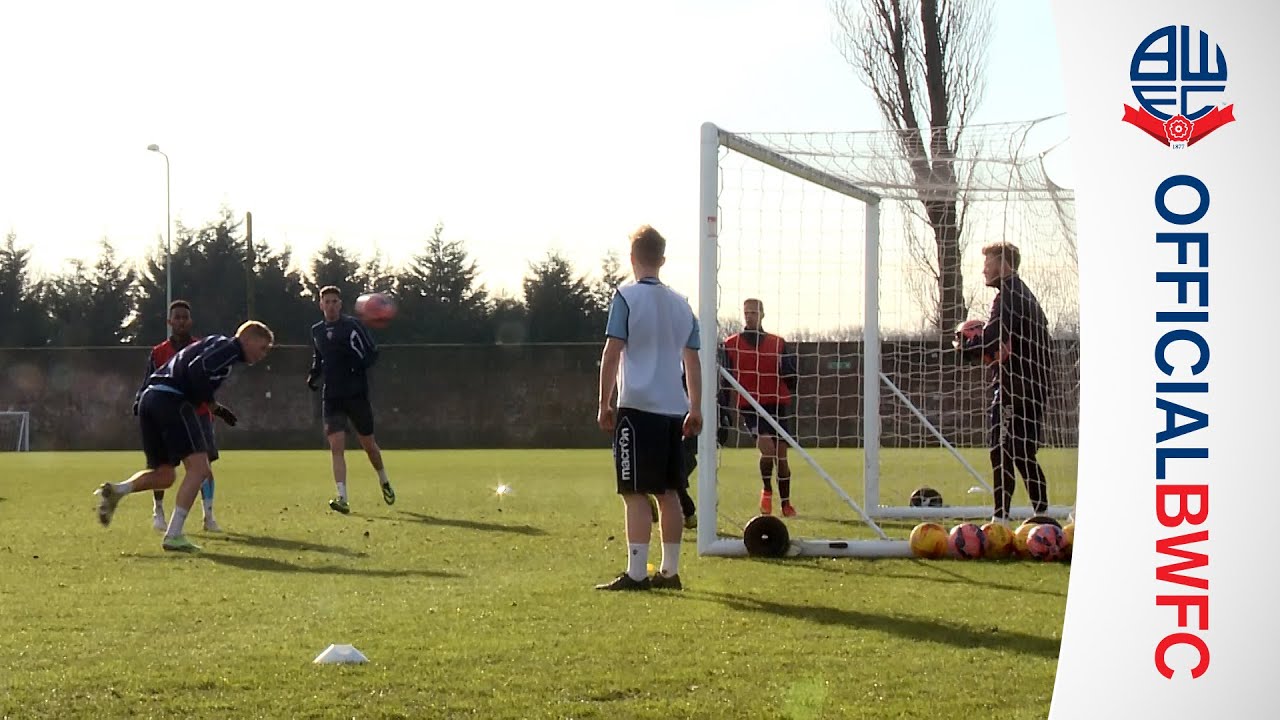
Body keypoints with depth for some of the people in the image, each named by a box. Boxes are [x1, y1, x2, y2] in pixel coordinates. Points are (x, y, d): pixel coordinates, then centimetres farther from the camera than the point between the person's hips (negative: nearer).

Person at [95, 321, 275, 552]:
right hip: (172, 399, -9)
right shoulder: (229, 347, -1)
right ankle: (173, 536, -13)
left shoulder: (214, 344, 29)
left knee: (164, 475, 16)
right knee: (198, 467, -8)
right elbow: (197, 369, -17)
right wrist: (210, 402, -6)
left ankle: (116, 490, -5)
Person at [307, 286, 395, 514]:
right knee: (336, 445, -12)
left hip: (356, 393, -3)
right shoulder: (317, 331, 9)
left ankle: (384, 482, 37)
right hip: (331, 397, 3)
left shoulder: (352, 325, -6)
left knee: (368, 444, 10)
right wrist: (313, 374, 6)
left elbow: (373, 352, -5)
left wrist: (359, 365, -25)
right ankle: (342, 498, -18)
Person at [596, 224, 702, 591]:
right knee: (668, 492, 11)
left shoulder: (627, 296, -5)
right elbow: (692, 361, 14)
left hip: (638, 408, -6)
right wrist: (695, 410, 20)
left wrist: (605, 404, -4)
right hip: (674, 410, 6)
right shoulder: (681, 303, 12)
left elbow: (612, 354, -9)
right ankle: (670, 571, 14)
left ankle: (636, 573, -10)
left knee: (636, 493, -6)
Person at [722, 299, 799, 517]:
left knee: (781, 454, 2)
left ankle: (786, 503, 18)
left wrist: (786, 368, -13)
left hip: (777, 405, 2)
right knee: (767, 447, -20)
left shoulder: (778, 343, 8)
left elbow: (792, 378, 9)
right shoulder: (731, 345, 6)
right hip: (749, 406, -2)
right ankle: (767, 491, 6)